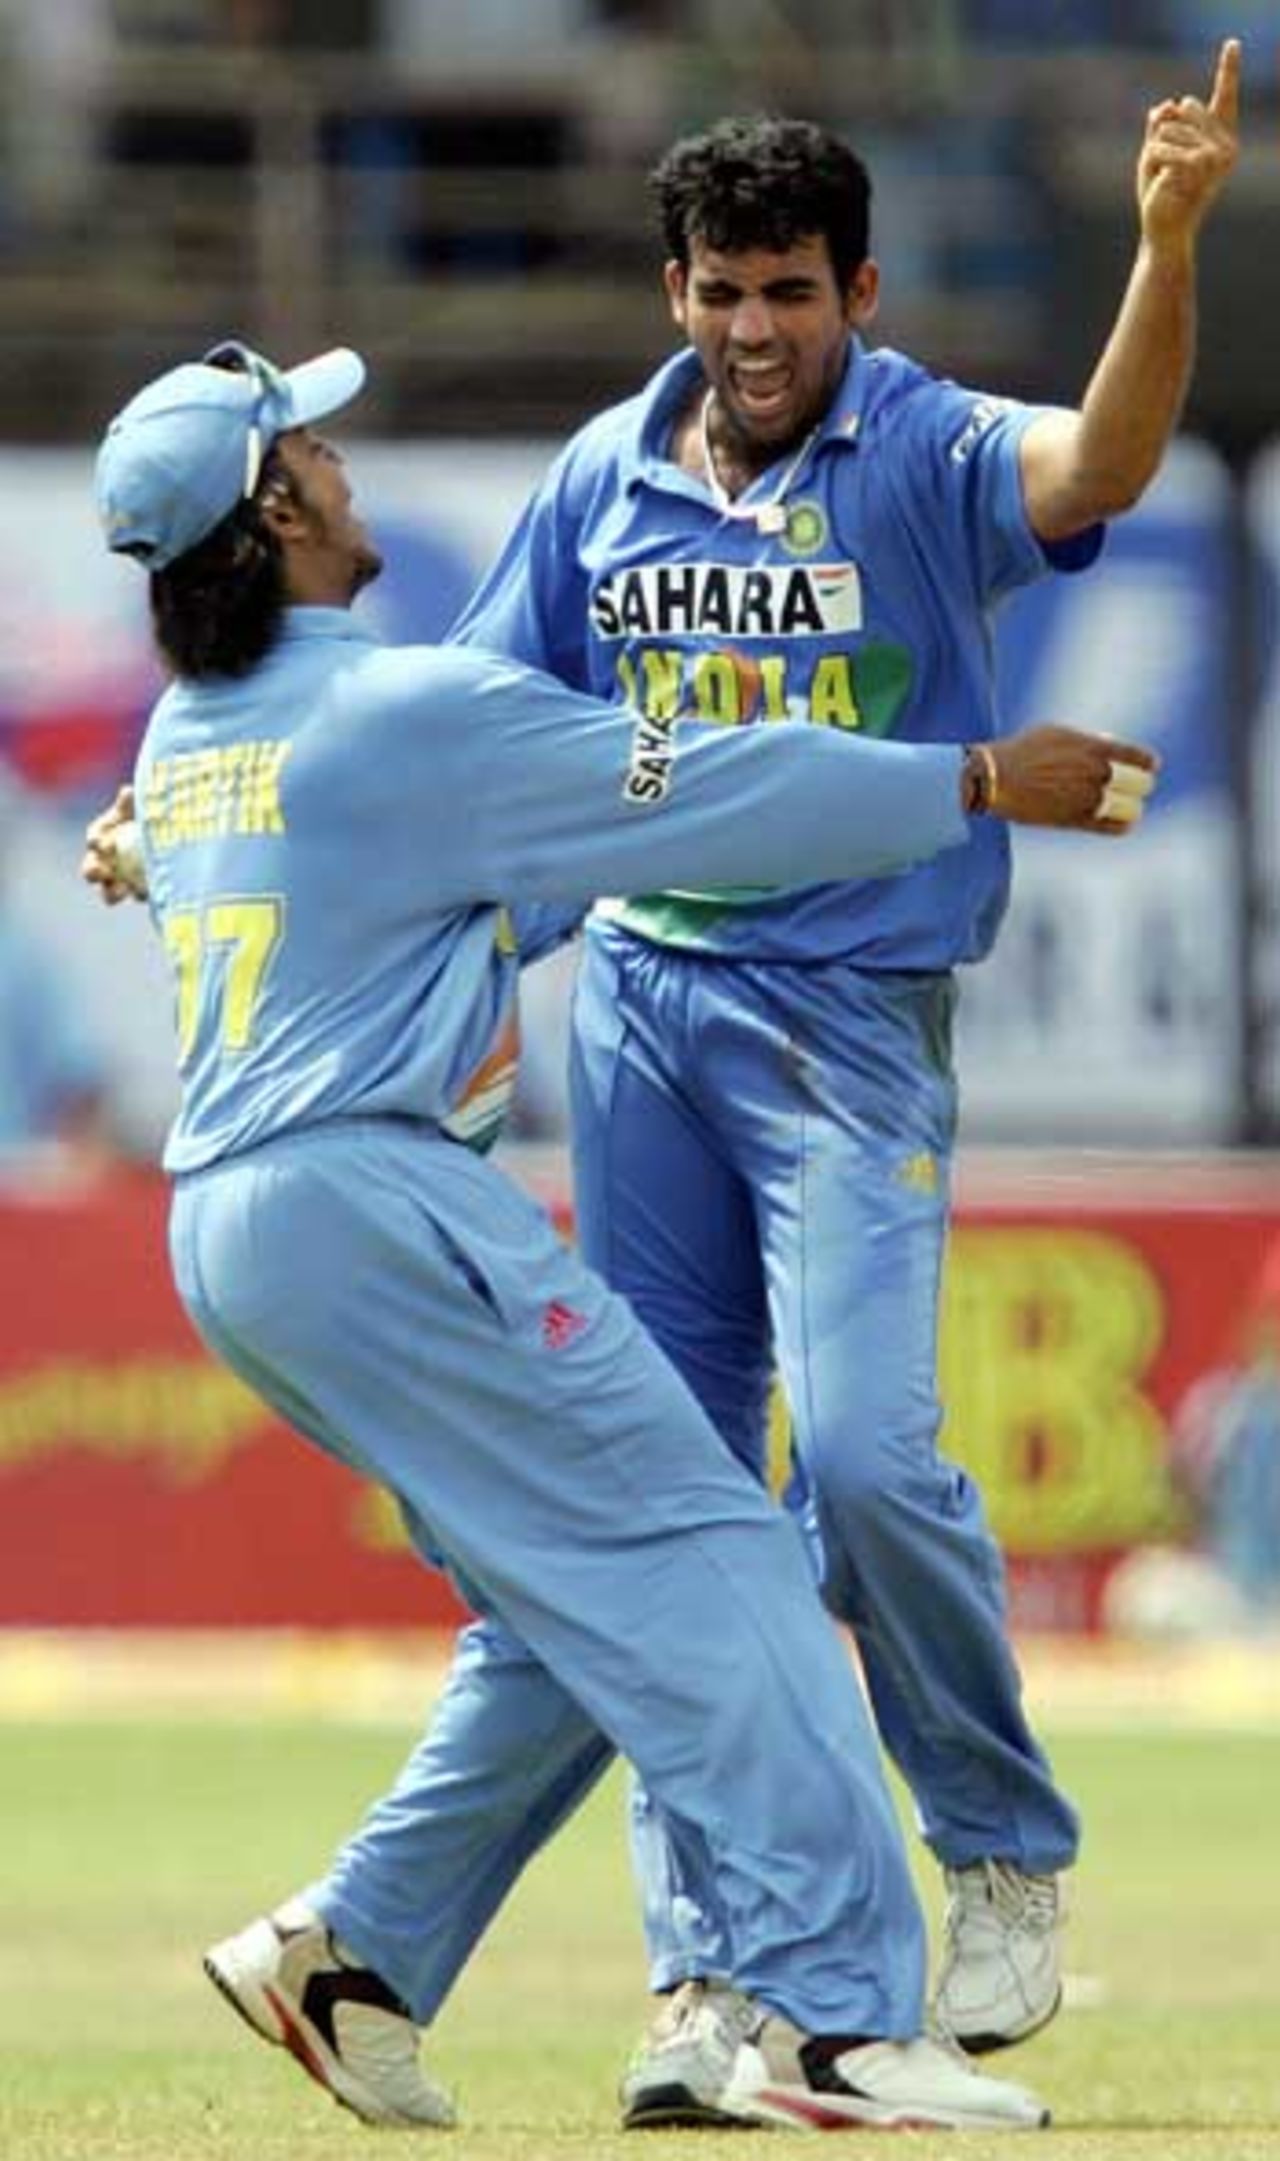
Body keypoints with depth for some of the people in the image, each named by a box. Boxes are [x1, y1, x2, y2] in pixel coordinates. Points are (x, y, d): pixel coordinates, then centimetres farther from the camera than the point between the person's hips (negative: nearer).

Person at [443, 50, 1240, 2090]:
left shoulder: (929, 458, -8)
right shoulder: (605, 480, 6)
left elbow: (1102, 466, -30)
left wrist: (1169, 248, -48)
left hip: (853, 1010, -5)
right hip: (637, 999, 5)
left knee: (865, 1449, -19)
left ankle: (1008, 1857, 4)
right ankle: (704, 1973, 11)